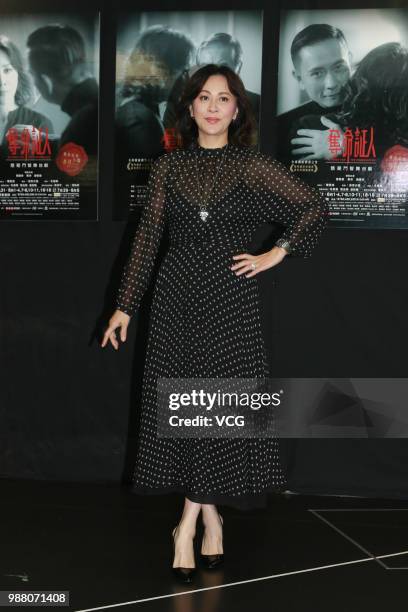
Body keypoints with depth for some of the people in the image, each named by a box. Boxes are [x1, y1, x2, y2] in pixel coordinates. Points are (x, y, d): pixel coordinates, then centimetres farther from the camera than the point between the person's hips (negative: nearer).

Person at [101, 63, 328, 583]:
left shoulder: (255, 166, 2)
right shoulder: (167, 167, 6)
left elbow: (315, 208, 7)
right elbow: (147, 238, 5)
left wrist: (275, 254, -1)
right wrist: (124, 306, 2)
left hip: (231, 295, -1)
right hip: (177, 294, 2)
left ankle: (188, 525, 12)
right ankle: (210, 518, 15)